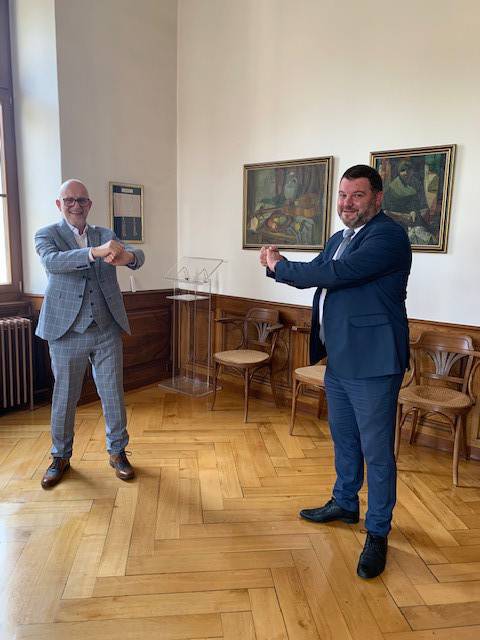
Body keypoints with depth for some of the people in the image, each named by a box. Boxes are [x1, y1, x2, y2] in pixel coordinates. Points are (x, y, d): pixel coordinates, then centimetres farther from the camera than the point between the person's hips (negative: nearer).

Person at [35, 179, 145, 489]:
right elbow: (52, 261, -22)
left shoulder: (106, 234, 9)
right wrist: (95, 252, -38)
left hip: (107, 330, 2)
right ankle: (61, 456, 31)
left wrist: (128, 256, -33)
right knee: (65, 397, 11)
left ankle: (117, 452, 28)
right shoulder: (47, 234, 0)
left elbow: (137, 255, -8)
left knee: (114, 395, 9)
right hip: (67, 332, -2)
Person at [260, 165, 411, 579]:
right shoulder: (341, 239, 14)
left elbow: (335, 274, -26)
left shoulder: (389, 235, -16)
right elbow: (313, 275, 14)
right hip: (338, 359, 9)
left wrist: (280, 267, -13)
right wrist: (279, 265, -7)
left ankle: (377, 534, 22)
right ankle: (345, 504, 43)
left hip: (372, 363, -9)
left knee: (377, 451, 4)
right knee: (344, 440, 23)